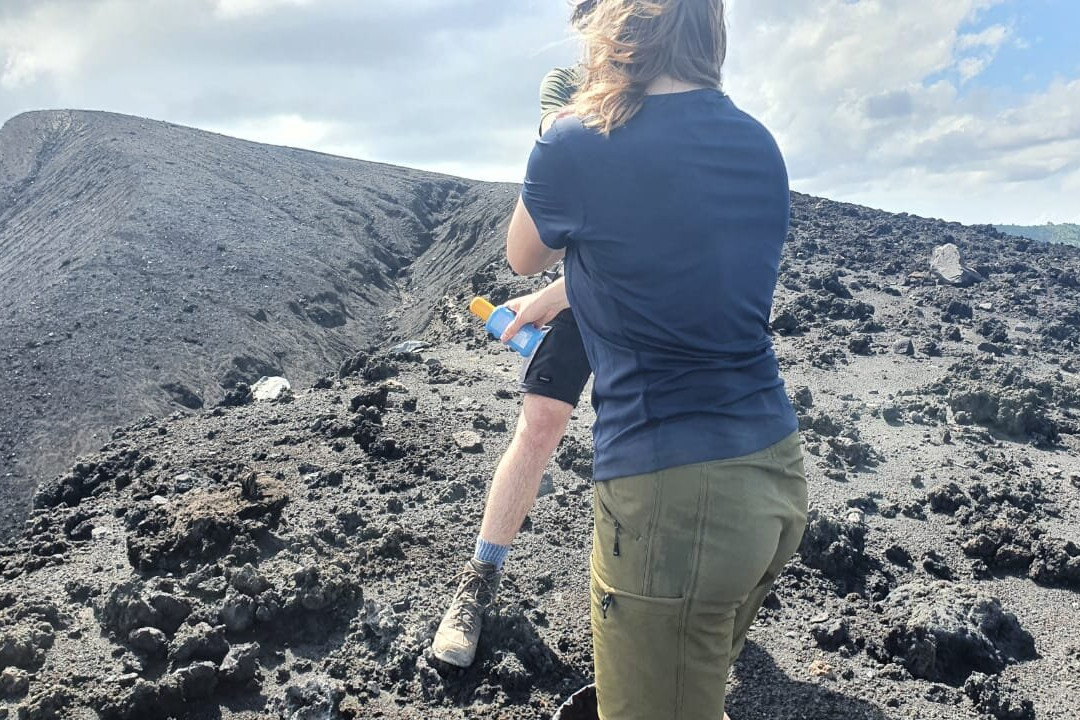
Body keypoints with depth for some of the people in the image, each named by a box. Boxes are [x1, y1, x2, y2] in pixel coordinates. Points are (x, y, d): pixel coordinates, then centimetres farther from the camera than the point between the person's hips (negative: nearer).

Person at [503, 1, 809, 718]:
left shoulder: (577, 146, -12)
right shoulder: (760, 147, 7)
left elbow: (523, 255, 8)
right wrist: (551, 299, 30)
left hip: (672, 496, -6)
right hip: (779, 474, 7)